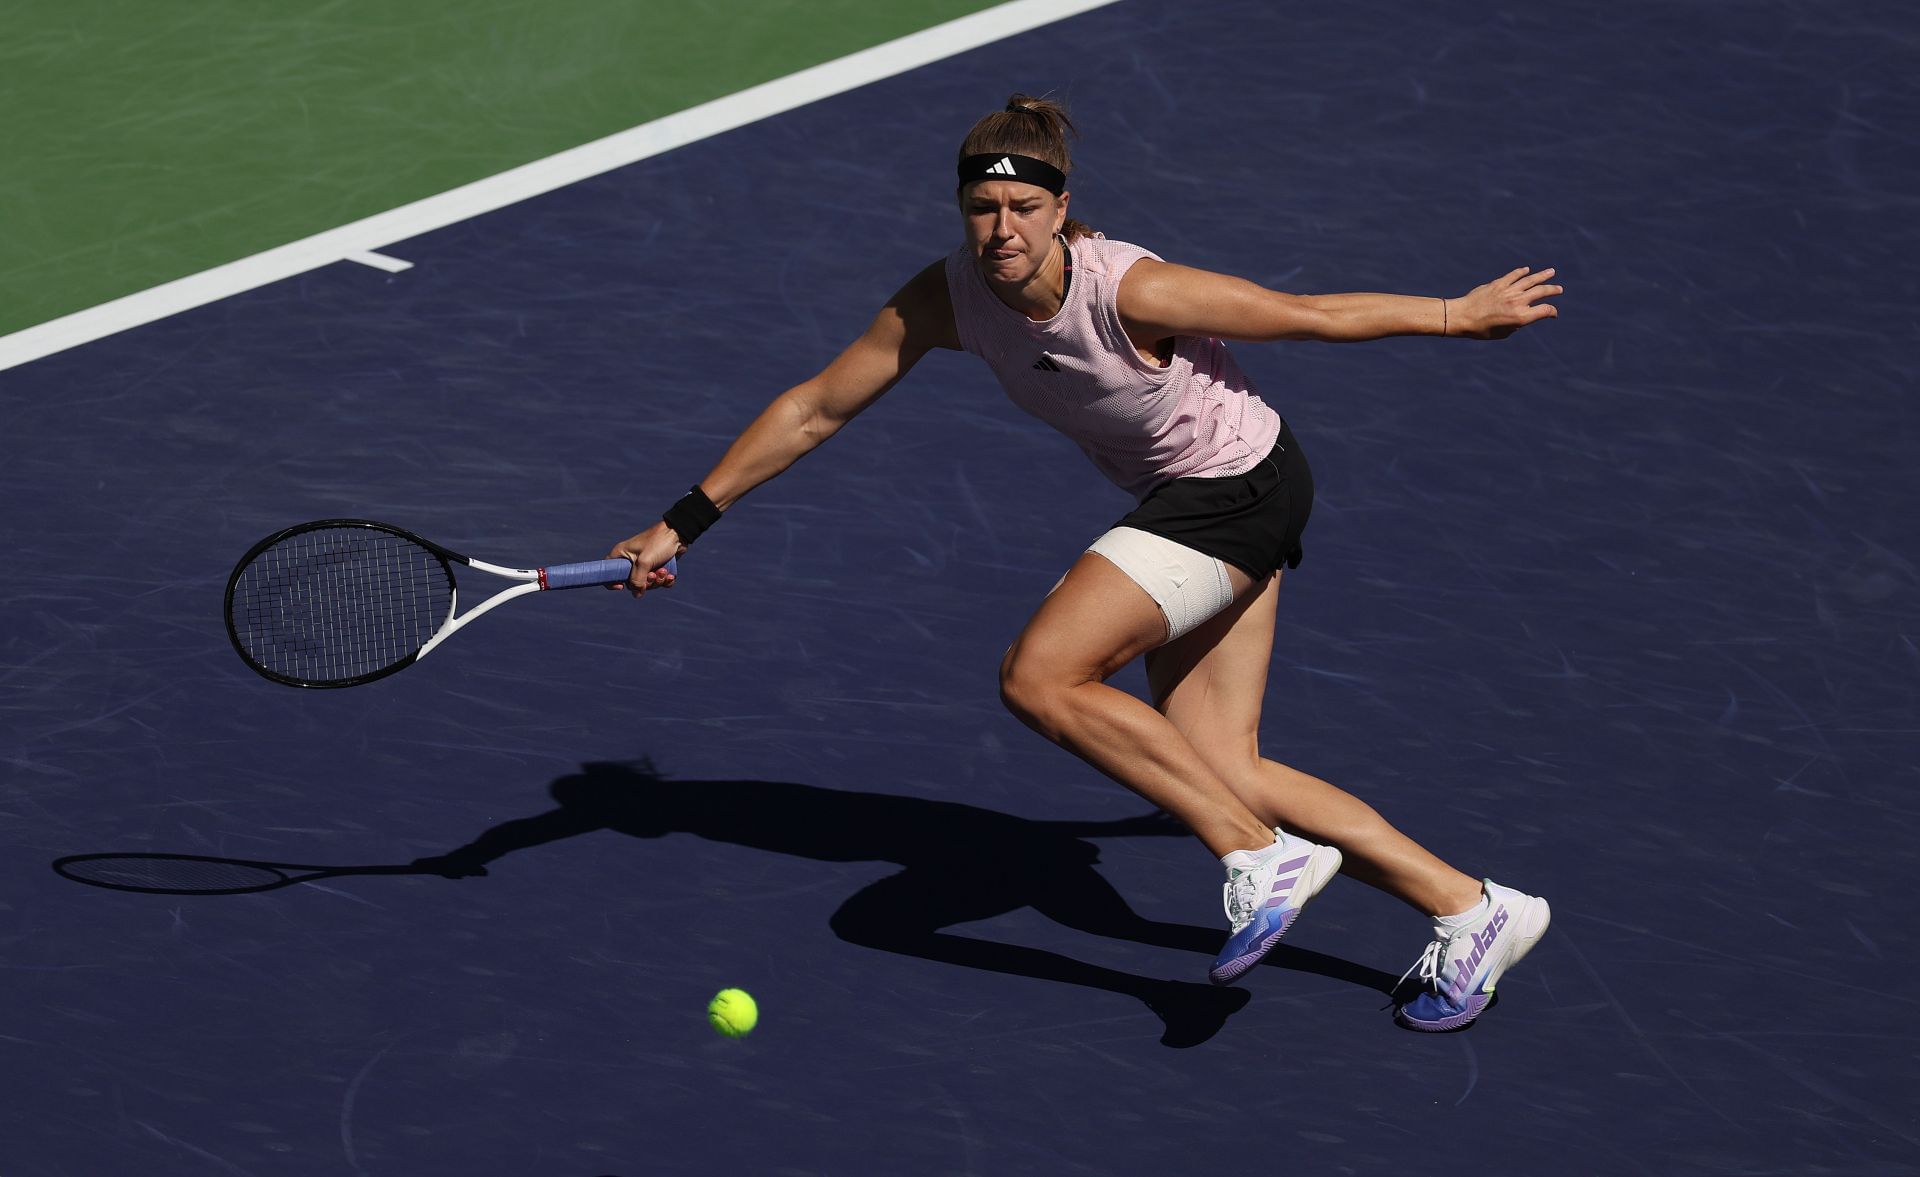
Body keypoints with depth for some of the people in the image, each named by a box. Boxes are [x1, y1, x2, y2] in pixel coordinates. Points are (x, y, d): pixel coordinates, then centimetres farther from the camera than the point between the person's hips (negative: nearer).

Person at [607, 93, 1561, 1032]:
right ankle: (1469, 909, 14)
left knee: (1039, 679, -19)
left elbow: (1311, 315, -17)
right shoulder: (944, 299, -12)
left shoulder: (1132, 291, -29)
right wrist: (682, 524, -2)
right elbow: (813, 409, -3)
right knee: (1220, 774, 5)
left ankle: (1261, 856, -10)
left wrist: (1459, 315, -6)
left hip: (1243, 489, -7)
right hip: (1173, 499, 7)